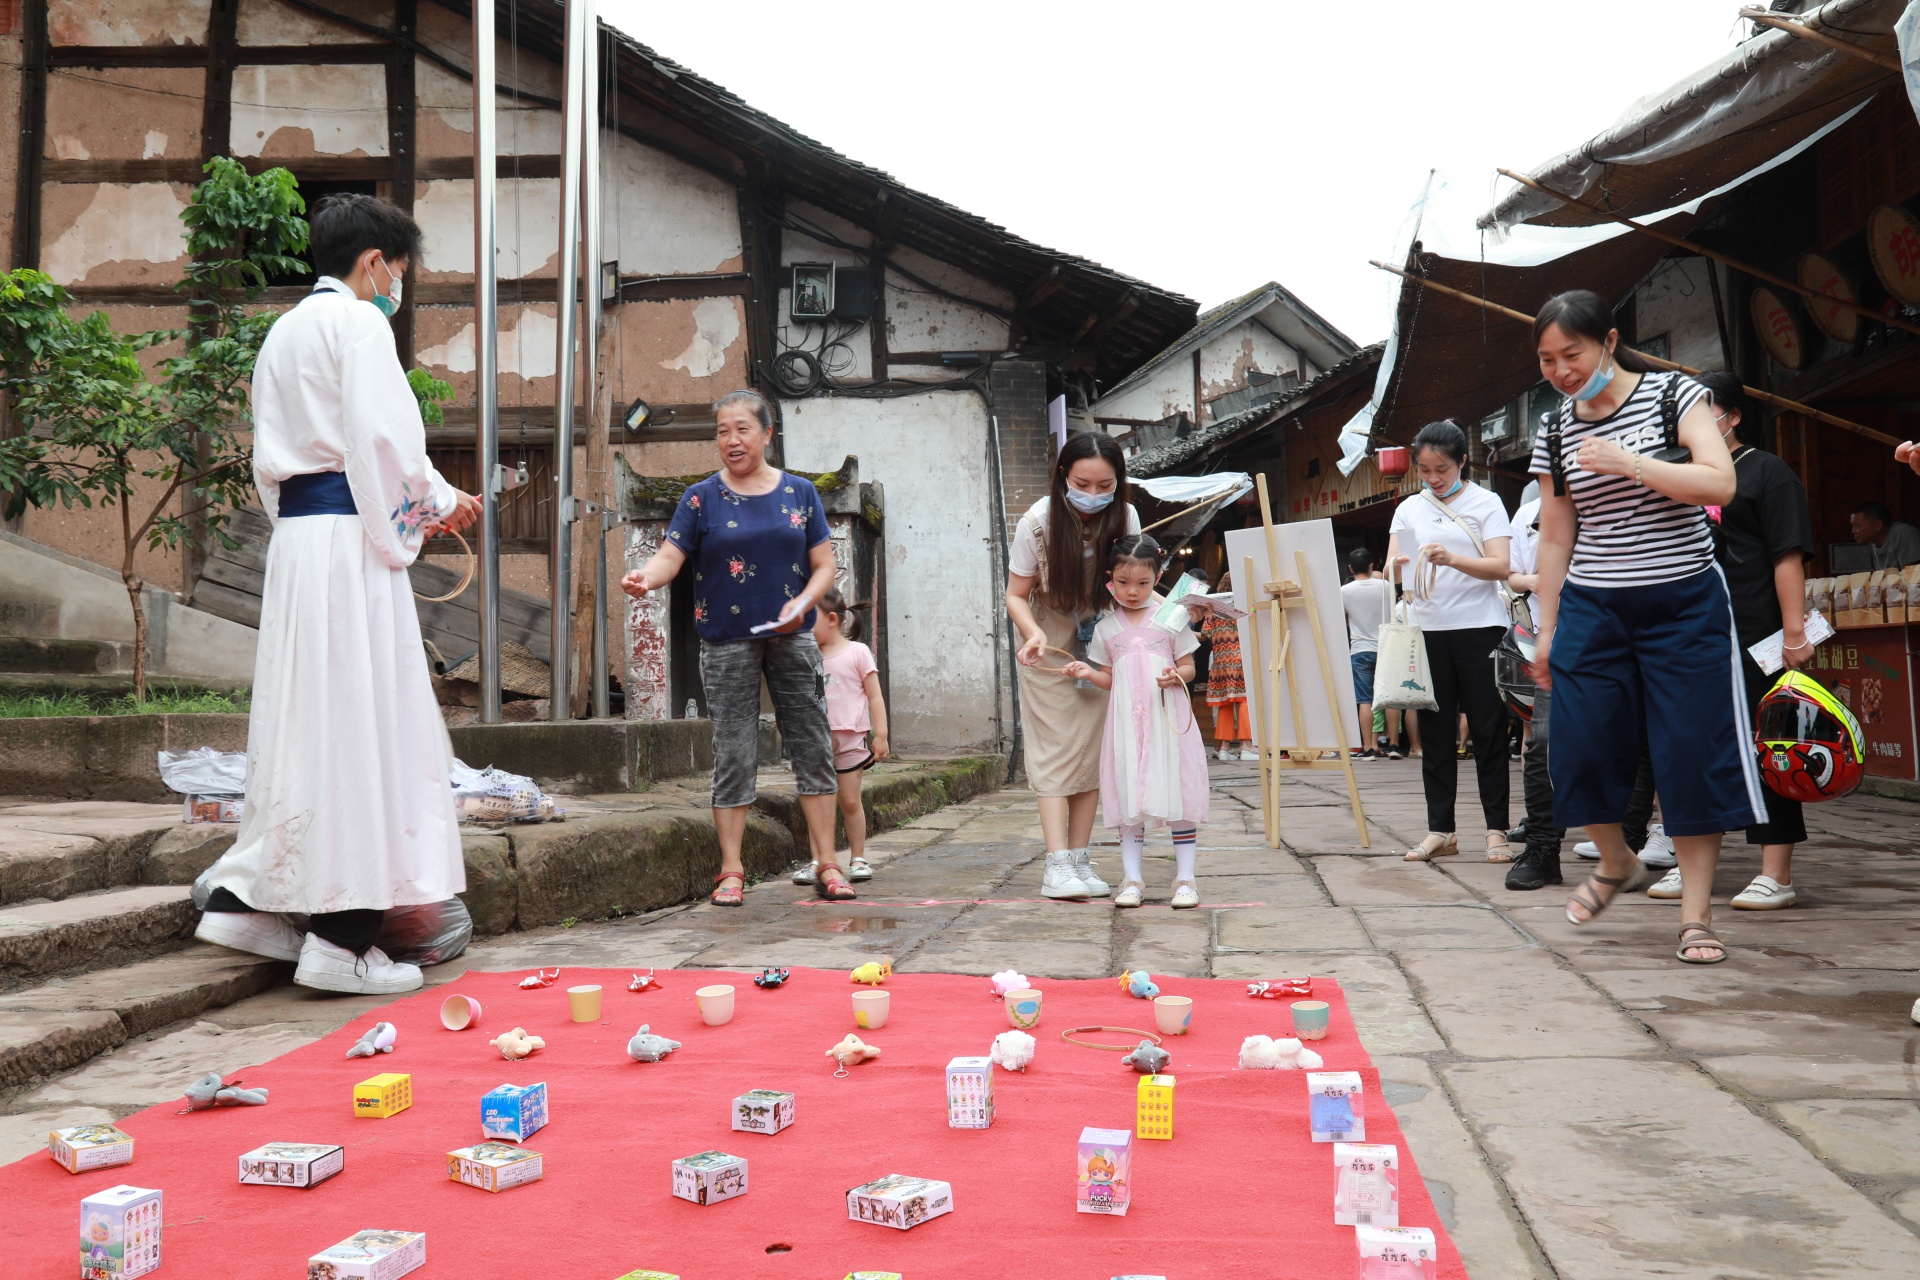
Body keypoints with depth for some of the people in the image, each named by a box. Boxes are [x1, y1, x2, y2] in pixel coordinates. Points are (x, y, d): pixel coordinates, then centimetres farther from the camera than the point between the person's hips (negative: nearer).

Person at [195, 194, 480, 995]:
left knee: (303, 723, 14)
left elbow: (270, 459, 22)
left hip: (293, 534, 9)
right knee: (360, 725, -8)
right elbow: (382, 438, -16)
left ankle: (243, 899, 18)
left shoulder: (283, 332, 23)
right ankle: (342, 937, -7)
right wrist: (439, 501, 0)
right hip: (349, 538, -9)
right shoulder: (357, 323, -4)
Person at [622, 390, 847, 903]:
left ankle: (826, 865, 10)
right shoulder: (702, 498, 1)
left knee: (813, 746, 2)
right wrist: (644, 578, -30)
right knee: (734, 755, 1)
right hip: (727, 643, -2)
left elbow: (824, 566, 5)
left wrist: (802, 603, -13)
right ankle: (731, 871, 9)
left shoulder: (799, 493, 6)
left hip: (791, 637, 2)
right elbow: (670, 556, -8)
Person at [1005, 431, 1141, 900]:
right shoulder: (1037, 522, -20)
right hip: (1047, 649, -3)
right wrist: (1033, 634, -33)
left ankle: (1080, 861, 8)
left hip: (1099, 648, 3)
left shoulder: (1125, 518, -13)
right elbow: (1016, 596, -13)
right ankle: (1056, 867, -11)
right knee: (1056, 752, -8)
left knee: (1092, 751, 2)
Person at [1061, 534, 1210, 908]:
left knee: (1178, 793, 0)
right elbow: (1111, 679, 13)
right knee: (1129, 797, 4)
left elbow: (1189, 667, 5)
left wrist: (1176, 675, -17)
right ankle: (1131, 878, 12)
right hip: (1126, 721, 2)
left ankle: (1185, 878, 9)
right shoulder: (1106, 628, 8)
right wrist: (1088, 674, -6)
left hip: (1168, 718, -2)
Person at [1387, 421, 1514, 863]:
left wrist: (1453, 560, -23)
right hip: (1428, 628, 3)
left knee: (1488, 730, 0)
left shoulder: (1485, 503, 2)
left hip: (1479, 628, -3)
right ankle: (1439, 830, 11)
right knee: (1434, 731, 5)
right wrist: (1395, 568, -17)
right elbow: (1391, 567, 7)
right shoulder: (1409, 509, 12)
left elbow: (1500, 567, -7)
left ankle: (1497, 830, 6)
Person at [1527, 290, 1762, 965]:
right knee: (1582, 746, -4)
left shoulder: (1673, 394, -2)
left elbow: (1720, 484, -14)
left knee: (1692, 752, -5)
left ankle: (1696, 914, 6)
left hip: (1684, 604, -3)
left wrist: (1625, 461, -22)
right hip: (1591, 608, 3)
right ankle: (1616, 863, 25)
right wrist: (1547, 630, 9)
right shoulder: (1555, 435, 7)